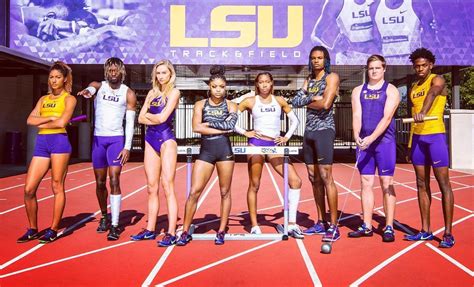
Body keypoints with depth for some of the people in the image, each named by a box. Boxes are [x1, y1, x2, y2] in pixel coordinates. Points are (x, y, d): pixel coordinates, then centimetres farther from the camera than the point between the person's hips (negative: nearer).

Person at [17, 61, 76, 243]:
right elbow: (30, 120, 6)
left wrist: (41, 124, 2)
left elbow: (62, 122, -12)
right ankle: (32, 229, 17)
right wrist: (50, 118, -6)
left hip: (59, 141, -5)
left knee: (57, 187, -1)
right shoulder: (43, 99, 20)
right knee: (29, 189, 1)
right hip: (41, 143, 6)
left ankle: (53, 230, 10)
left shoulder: (69, 98, 4)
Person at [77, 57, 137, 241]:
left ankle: (114, 225, -9)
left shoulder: (128, 94, 2)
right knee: (100, 182, 10)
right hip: (98, 139, 3)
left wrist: (127, 147, -10)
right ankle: (104, 217, 30)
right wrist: (87, 91, -45)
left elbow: (130, 122, -1)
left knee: (114, 181, -11)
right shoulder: (99, 86, 7)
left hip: (117, 139, -2)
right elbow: (91, 88, -19)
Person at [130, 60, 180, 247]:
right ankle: (150, 229, 17)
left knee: (167, 188, -9)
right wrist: (156, 118, -7)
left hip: (166, 139, -6)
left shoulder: (174, 92, 0)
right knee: (152, 188, 9)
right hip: (150, 139, 6)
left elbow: (163, 117, -12)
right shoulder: (152, 93, 17)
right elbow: (141, 118, 8)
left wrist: (148, 115, 5)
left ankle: (171, 233, -7)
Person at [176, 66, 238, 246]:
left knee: (225, 192, 7)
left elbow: (230, 124, -13)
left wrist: (209, 124, -9)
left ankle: (221, 231, 20)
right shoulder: (200, 105, 6)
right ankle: (185, 232, 9)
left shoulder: (230, 105, 6)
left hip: (224, 150, 0)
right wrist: (221, 129, -11)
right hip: (205, 151, 0)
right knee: (194, 191, -3)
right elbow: (196, 127, -9)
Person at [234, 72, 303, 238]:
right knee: (254, 185, 1)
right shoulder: (250, 101, 4)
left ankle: (291, 224, 1)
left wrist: (287, 137, 5)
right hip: (256, 144, -3)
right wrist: (245, 132, -4)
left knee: (295, 181, -7)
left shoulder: (279, 100, 11)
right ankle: (254, 226, 12)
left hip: (274, 146, 3)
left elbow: (295, 120, 16)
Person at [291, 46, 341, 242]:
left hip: (324, 130, -7)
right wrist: (312, 98, -8)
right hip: (309, 131, 7)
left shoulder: (331, 77, -2)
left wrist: (307, 101, -1)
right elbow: (295, 102, 6)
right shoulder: (308, 80, 19)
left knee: (326, 177, -11)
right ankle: (321, 223, 18)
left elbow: (325, 104, -16)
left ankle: (334, 226, -5)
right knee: (314, 178, 8)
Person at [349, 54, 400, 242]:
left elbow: (386, 117, -10)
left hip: (384, 141, -3)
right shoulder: (358, 91, 13)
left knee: (386, 184, 0)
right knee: (366, 183, 6)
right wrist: (357, 136, -17)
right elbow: (356, 115, 1)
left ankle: (389, 227, 7)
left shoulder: (391, 91, 2)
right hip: (363, 142, 4)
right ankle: (366, 226, 14)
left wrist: (371, 138, -22)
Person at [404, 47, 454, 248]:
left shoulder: (437, 80, -4)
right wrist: (410, 141, 14)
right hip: (417, 137, 7)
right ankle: (425, 231, 16)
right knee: (422, 184, 8)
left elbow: (432, 94, -27)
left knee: (443, 184, -3)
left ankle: (448, 233, 3)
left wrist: (423, 112, -48)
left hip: (435, 135, -7)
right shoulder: (413, 87, 16)